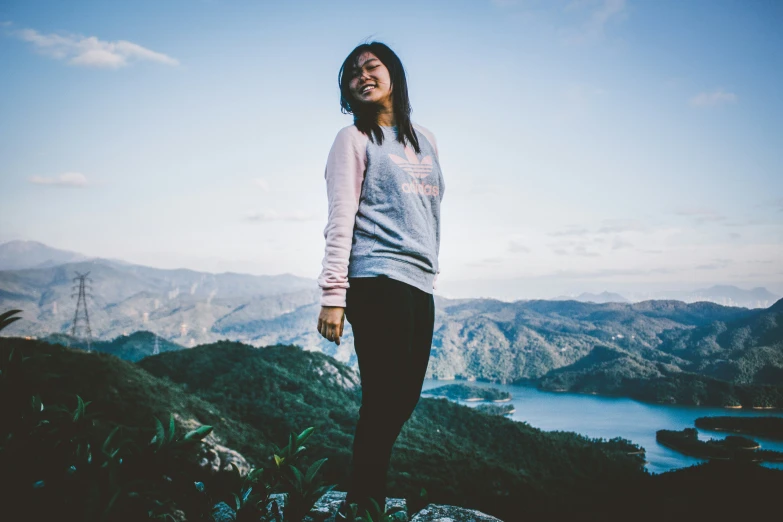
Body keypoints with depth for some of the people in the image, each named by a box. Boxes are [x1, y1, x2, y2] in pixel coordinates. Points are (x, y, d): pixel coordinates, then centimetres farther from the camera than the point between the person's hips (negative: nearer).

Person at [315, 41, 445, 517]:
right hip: (379, 284, -6)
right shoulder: (355, 139, 2)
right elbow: (341, 222, -7)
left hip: (421, 287, 7)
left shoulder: (425, 140, 20)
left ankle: (364, 502, 19)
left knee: (404, 401, 7)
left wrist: (433, 278, 17)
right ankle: (363, 505, 4)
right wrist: (333, 295, -15)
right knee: (383, 404, -8)